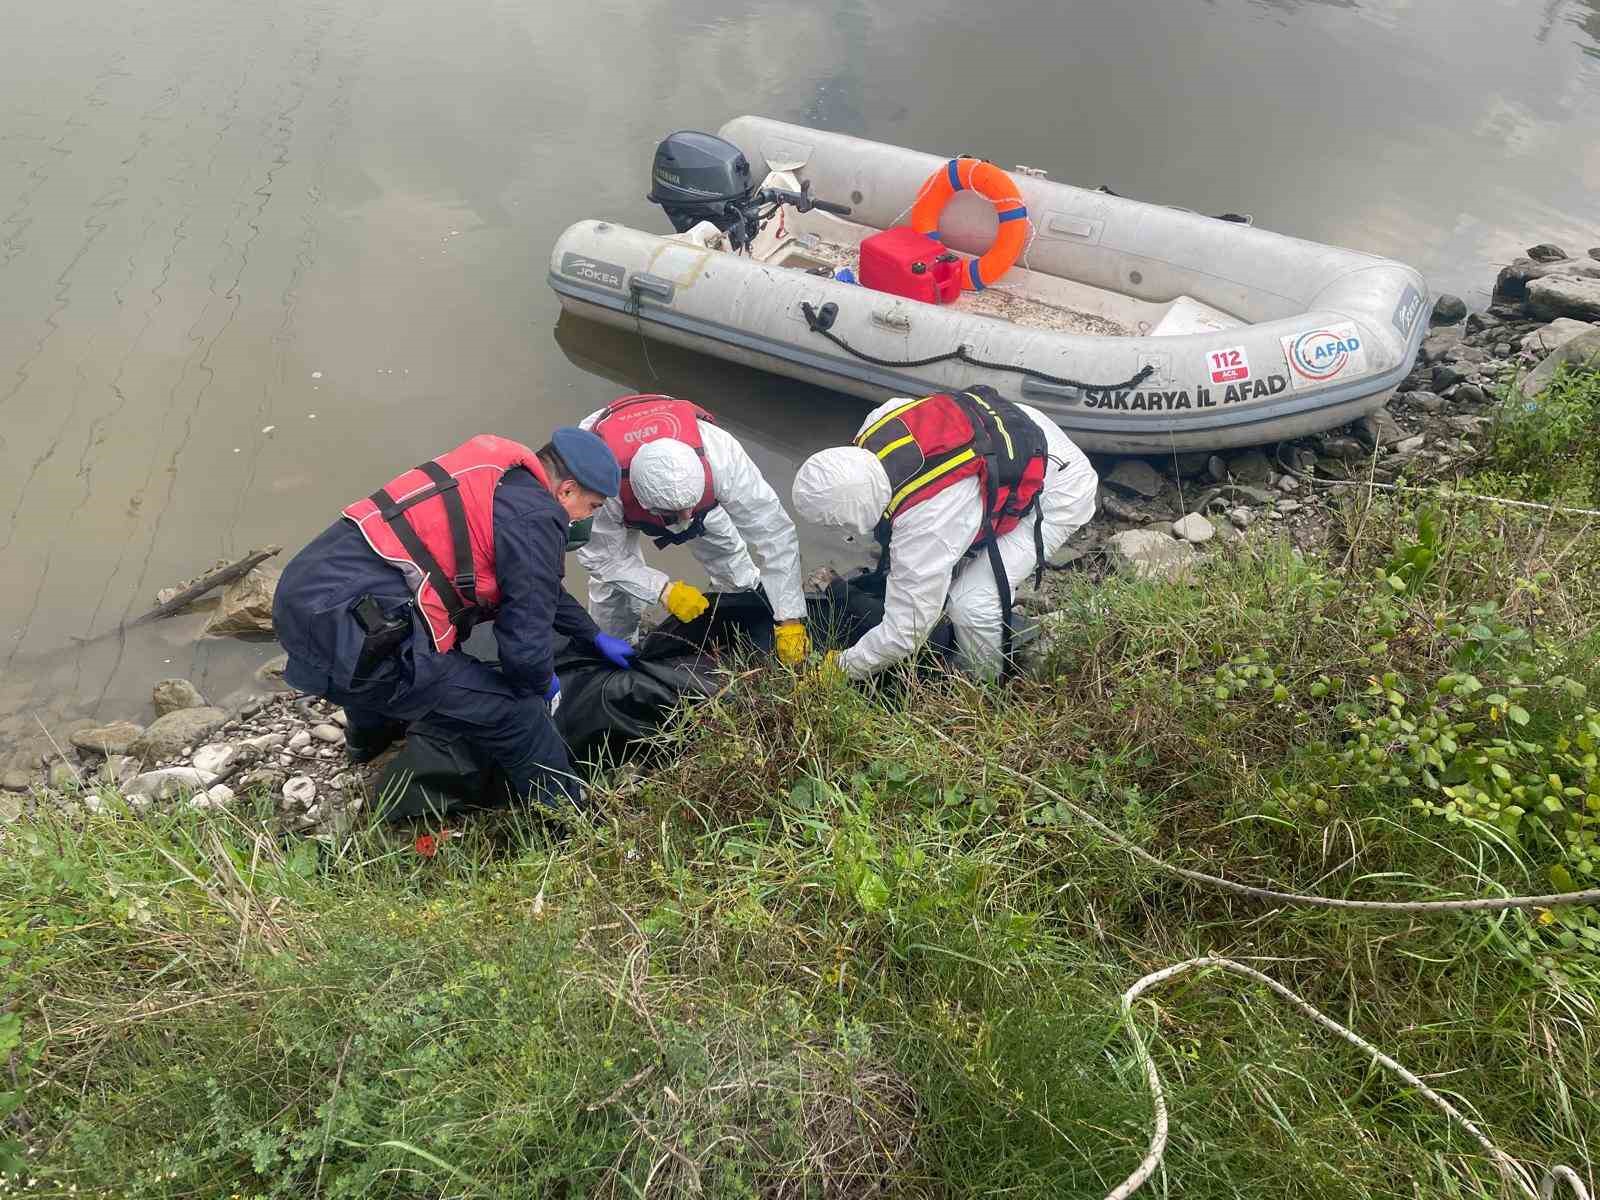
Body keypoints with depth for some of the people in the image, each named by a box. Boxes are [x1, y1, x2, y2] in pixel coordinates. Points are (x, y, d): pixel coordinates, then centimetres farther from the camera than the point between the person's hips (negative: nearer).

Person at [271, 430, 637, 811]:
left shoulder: (497, 477, 18)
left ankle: (371, 736, 71)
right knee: (516, 715, -5)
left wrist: (594, 636, 42)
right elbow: (525, 644, -11)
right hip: (346, 636, -11)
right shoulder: (535, 517, -11)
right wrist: (543, 685, 12)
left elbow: (534, 583, 34)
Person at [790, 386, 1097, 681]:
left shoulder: (925, 527, -37)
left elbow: (905, 632, -26)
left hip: (1060, 491, -9)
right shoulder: (878, 424, -19)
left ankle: (985, 685, 12)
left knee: (971, 603, -16)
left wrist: (843, 668, -7)